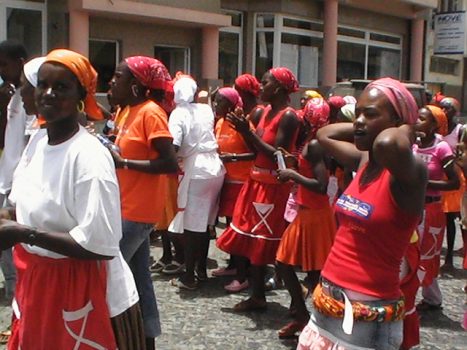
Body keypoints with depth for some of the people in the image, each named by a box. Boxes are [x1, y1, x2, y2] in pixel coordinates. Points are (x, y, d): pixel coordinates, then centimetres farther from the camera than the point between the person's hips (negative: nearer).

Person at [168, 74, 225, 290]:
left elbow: (173, 147, -18)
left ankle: (189, 277, 5)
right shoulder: (206, 109, 9)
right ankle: (201, 269, 25)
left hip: (196, 171, -6)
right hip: (215, 168, 6)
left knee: (191, 224, 0)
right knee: (205, 222, 15)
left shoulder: (179, 113, -8)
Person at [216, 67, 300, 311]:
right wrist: (243, 130, -1)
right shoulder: (267, 111, 11)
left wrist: (249, 132, -20)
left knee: (262, 242, -2)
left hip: (273, 186, -9)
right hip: (257, 181, 9)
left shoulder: (288, 116, -14)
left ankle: (258, 295, 10)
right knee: (252, 238, 13)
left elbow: (278, 155, -21)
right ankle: (257, 294, 24)